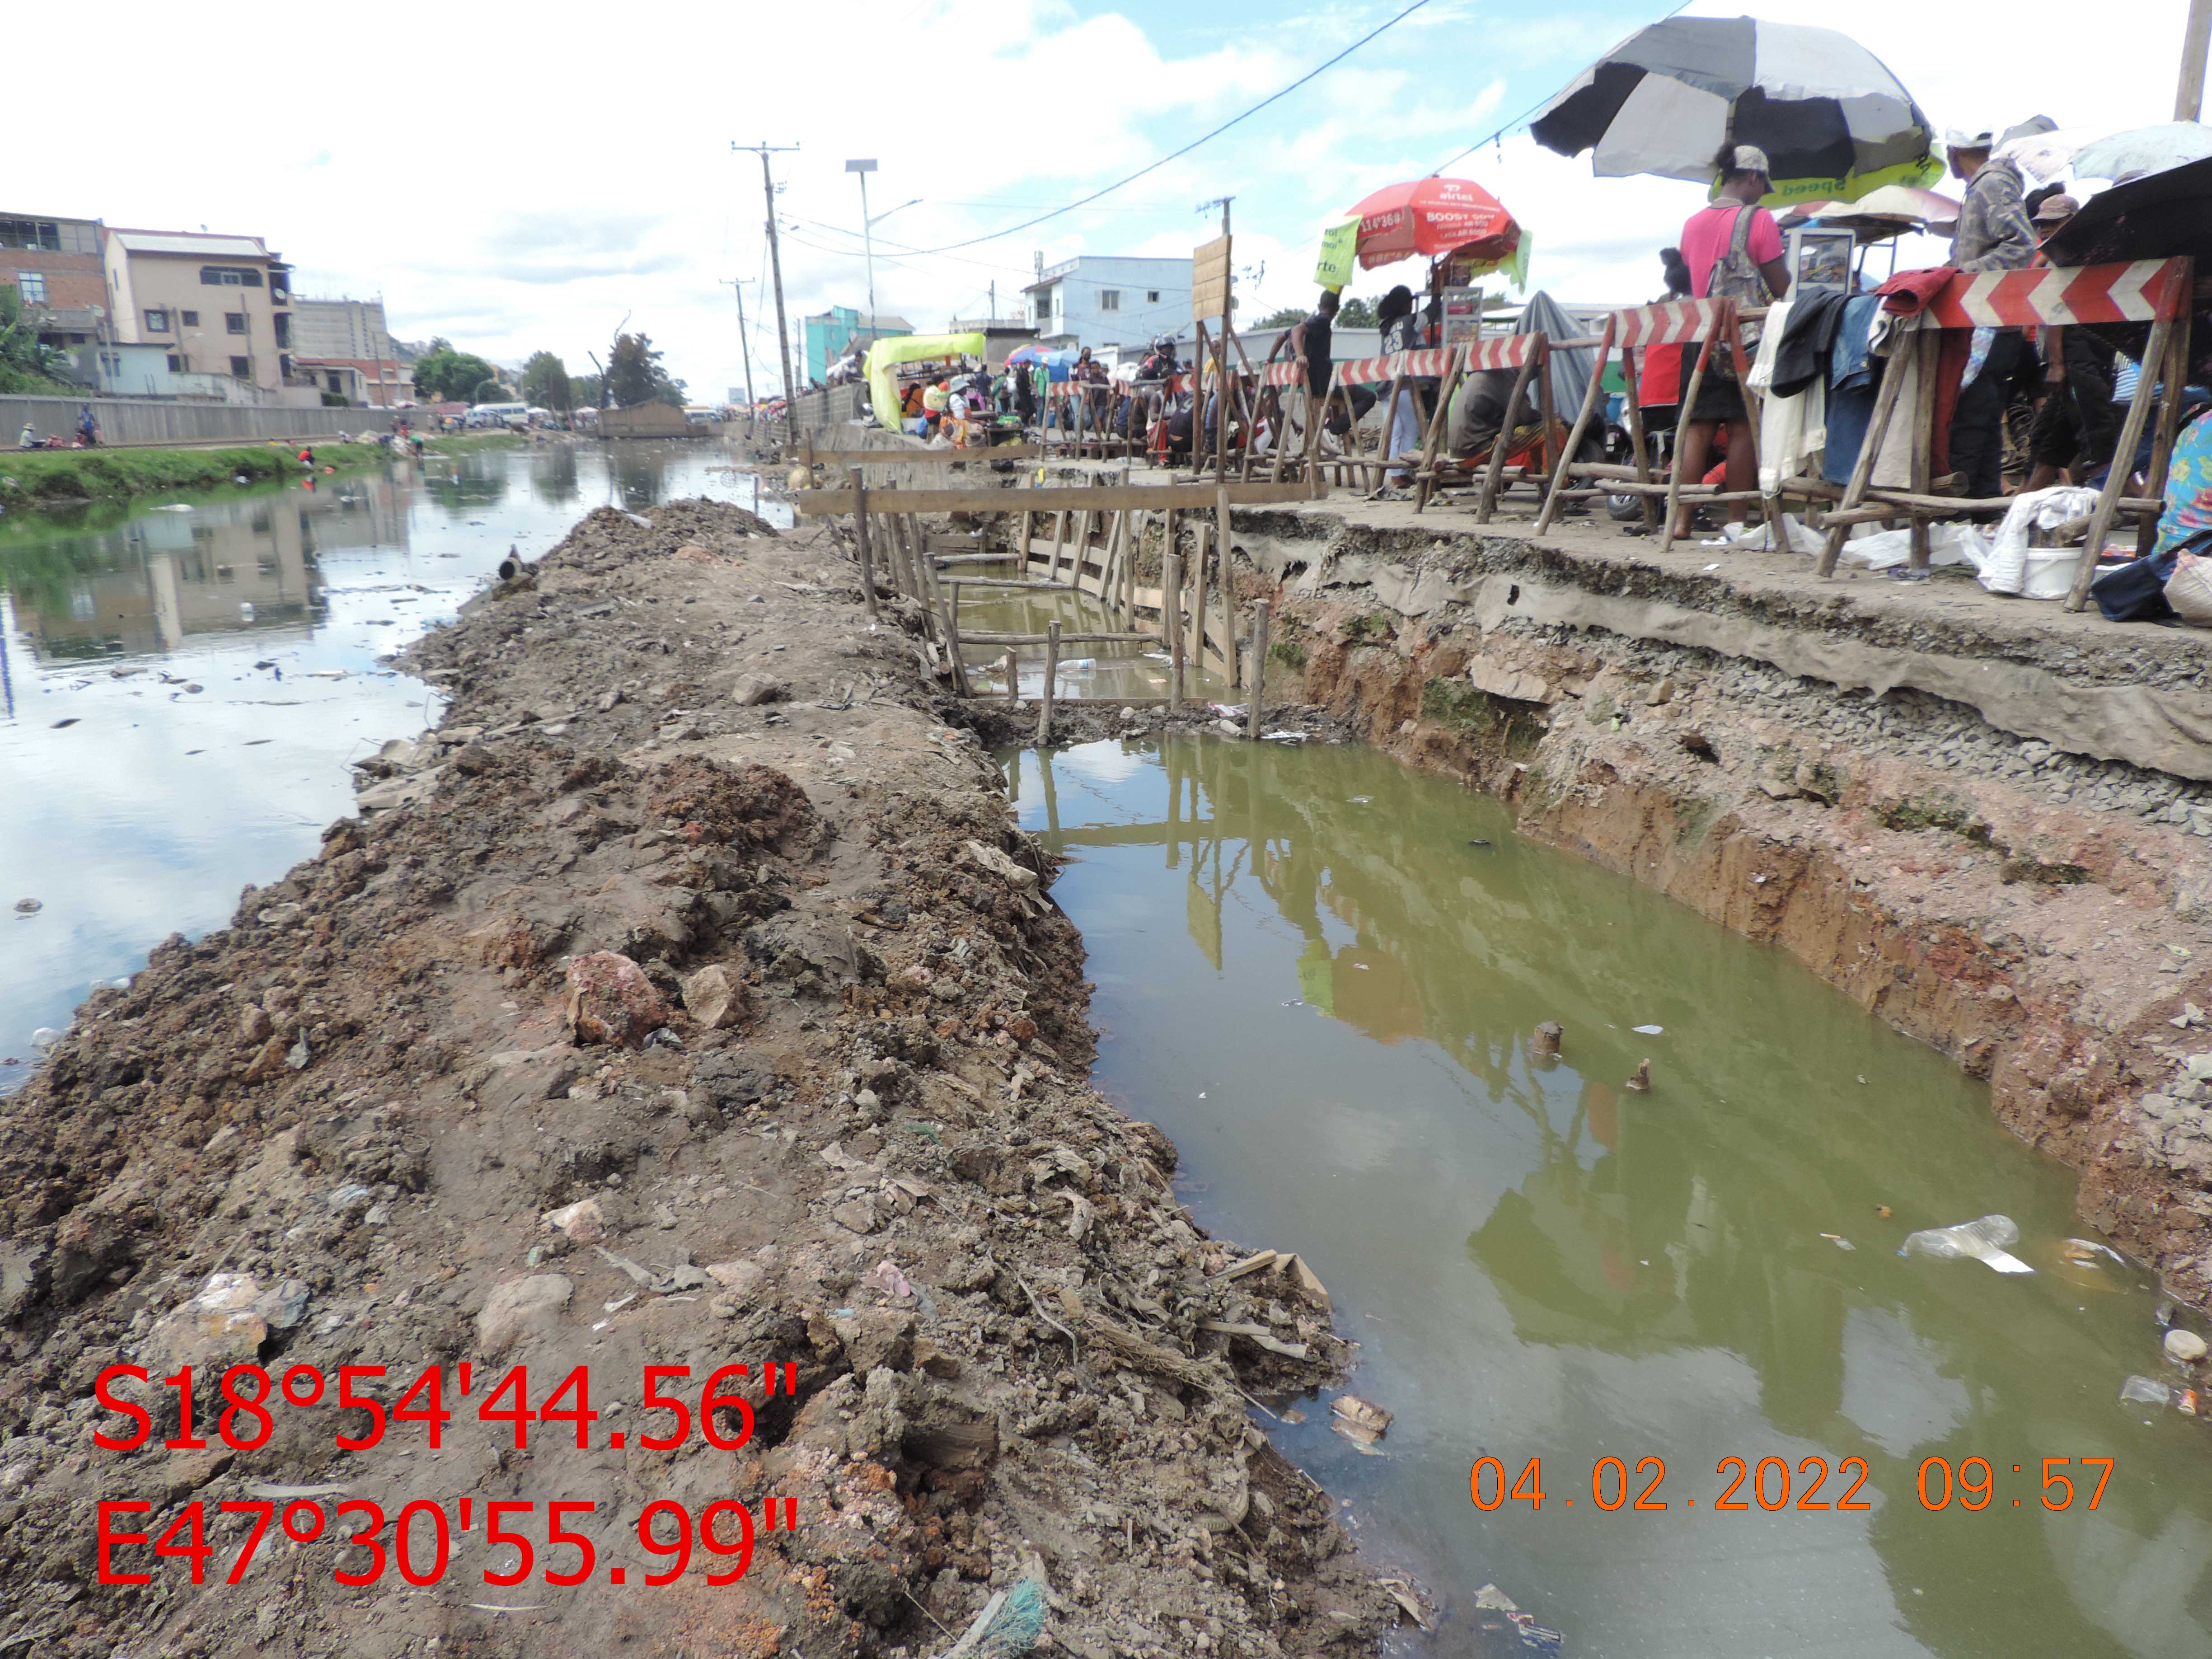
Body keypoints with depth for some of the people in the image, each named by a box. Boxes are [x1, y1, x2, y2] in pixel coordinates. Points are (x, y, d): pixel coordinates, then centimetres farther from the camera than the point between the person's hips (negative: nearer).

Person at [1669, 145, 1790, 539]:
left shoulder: (1693, 223, 10)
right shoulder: (1758, 219, -5)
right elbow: (1780, 286, -4)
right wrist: (1779, 256, 13)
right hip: (1745, 334, -5)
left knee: (1697, 427, 4)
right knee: (1743, 427, -1)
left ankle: (1681, 519, 0)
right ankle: (1736, 521, 0)